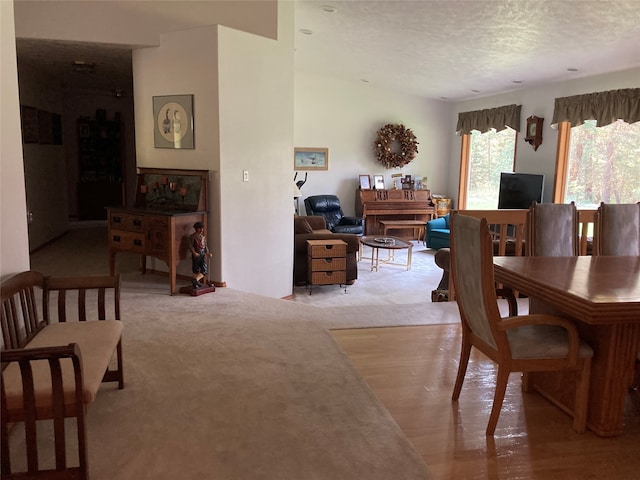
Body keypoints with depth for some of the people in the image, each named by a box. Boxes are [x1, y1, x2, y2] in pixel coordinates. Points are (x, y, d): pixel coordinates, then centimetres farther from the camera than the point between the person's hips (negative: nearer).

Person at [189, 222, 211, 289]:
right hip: (196, 254, -6)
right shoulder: (193, 236, -7)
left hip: (203, 254, 6)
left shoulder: (203, 236, 13)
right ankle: (196, 283, 11)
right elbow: (190, 246, -13)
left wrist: (208, 253, 7)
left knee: (205, 270, -2)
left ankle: (195, 280, 0)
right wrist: (194, 253, -26)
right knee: (196, 270, 3)